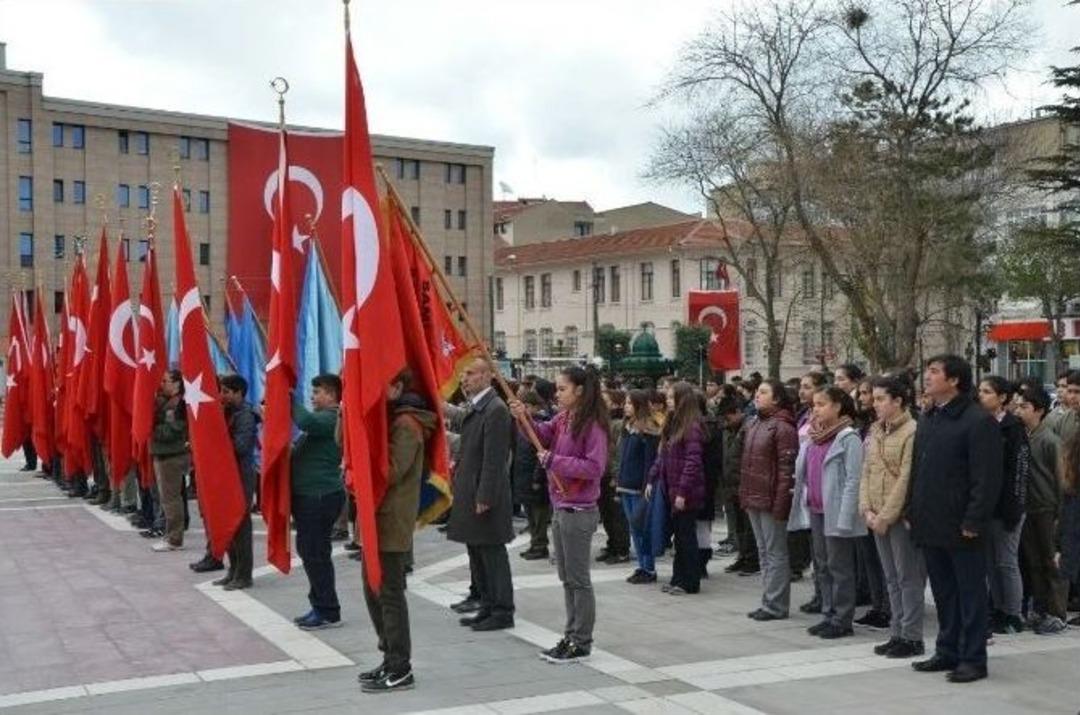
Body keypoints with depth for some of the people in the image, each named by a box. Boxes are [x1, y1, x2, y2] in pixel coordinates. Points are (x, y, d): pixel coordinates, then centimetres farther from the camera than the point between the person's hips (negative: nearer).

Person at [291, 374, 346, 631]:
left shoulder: (331, 418, -13)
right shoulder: (322, 418, 19)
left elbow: (306, 422, -33)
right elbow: (302, 447, 22)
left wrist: (290, 400, -18)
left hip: (320, 496, -11)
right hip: (311, 495, 11)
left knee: (315, 554, -6)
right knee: (310, 552, 15)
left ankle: (328, 613, 0)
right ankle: (320, 607, 24)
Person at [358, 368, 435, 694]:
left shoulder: (406, 424, -13)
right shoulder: (384, 418, 16)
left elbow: (391, 472, -21)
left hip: (392, 521, -9)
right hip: (377, 519, 9)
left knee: (389, 594, -5)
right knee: (374, 591, 14)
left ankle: (400, 670, 2)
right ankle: (391, 659, 24)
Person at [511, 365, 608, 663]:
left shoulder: (593, 426, -17)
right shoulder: (562, 418, 9)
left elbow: (595, 468, -22)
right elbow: (543, 434, 3)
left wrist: (554, 460, -22)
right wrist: (524, 418, -14)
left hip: (579, 512, -9)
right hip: (560, 508, 9)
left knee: (578, 579, 1)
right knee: (566, 578, 16)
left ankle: (582, 643, 11)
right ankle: (571, 636, 26)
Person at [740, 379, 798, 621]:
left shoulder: (782, 427, -13)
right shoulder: (753, 424, 14)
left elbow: (786, 467, -17)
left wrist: (780, 502, -20)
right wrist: (744, 494, 14)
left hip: (771, 500, -9)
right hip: (753, 499, 9)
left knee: (775, 553, -1)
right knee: (764, 551, 14)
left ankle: (775, 605, 4)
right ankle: (769, 601, 22)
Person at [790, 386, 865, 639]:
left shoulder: (848, 438, -11)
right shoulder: (813, 437, 12)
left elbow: (853, 480, -15)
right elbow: (803, 473, 19)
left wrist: (845, 518, -19)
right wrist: (804, 501, 11)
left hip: (836, 512, -8)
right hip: (815, 509, 8)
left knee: (839, 567, 0)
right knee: (823, 565, 12)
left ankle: (842, 620, 7)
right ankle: (828, 615, 21)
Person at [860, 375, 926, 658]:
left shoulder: (912, 432, -14)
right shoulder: (875, 431, 11)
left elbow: (906, 479, -17)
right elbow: (866, 472, 12)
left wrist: (886, 516, -16)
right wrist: (867, 509, 0)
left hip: (902, 516, -8)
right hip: (878, 518, 8)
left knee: (909, 578, 0)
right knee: (892, 579, 14)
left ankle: (912, 638, 7)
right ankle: (897, 634, 21)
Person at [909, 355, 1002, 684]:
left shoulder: (978, 421, -12)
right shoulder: (927, 420, 14)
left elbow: (987, 478, -16)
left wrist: (974, 521, -19)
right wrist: (913, 512, 12)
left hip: (960, 528, -8)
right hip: (930, 526, 8)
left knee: (970, 593, 2)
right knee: (943, 593, 15)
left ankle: (973, 659, 10)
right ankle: (948, 652, 25)